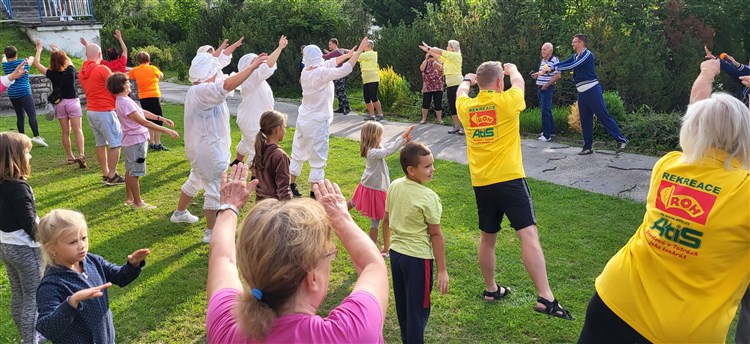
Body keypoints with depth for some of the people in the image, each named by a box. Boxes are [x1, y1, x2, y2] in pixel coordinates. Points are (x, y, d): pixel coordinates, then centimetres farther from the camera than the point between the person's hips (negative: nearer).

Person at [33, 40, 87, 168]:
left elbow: (36, 63, 1)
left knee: (65, 132, 8)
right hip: (73, 102, -1)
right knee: (78, 130, -6)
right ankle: (81, 155, -22)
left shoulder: (52, 74, -8)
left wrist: (39, 50, 14)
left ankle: (70, 157, 13)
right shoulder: (71, 70, -6)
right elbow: (69, 60, 16)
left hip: (60, 103, 1)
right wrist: (58, 51, 28)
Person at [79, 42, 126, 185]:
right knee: (115, 143, -2)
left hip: (90, 111, 8)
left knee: (101, 144, 13)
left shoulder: (82, 72, 9)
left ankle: (105, 174, 17)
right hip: (105, 111, -8)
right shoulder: (103, 69, -14)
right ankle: (112, 176, -3)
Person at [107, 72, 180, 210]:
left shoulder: (123, 100, 8)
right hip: (135, 141, -10)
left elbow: (142, 112, 15)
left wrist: (161, 118, 11)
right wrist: (166, 130, -32)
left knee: (130, 171, 19)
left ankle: (130, 198, 31)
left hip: (131, 141, 10)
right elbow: (143, 122, -30)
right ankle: (138, 202, 10)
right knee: (135, 173, 0)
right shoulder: (124, 102, -24)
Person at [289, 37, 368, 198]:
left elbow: (330, 63, 11)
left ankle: (291, 186, 31)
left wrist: (347, 54, 13)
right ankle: (313, 194, 6)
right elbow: (344, 70, -25)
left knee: (298, 155, 20)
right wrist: (359, 51, -19)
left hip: (303, 120, 8)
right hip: (317, 123, -7)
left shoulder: (306, 72, 1)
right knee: (318, 161, 2)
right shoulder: (321, 74, -20)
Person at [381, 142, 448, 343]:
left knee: (402, 306, 20)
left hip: (396, 253, 7)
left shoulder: (394, 187, -1)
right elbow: (435, 235, -17)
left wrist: (386, 247, 24)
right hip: (418, 258, -7)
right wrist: (442, 269, -10)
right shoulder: (428, 197, -20)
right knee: (418, 309, 6)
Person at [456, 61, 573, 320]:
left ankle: (491, 289, 32)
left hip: (481, 183, 6)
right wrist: (511, 68, 39)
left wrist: (467, 80, 51)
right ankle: (545, 298, -15)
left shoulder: (465, 107, 5)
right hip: (509, 179, -5)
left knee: (487, 238, 17)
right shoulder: (507, 101, -6)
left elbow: (461, 92, 30)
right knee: (529, 235, -9)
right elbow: (518, 81, 17)